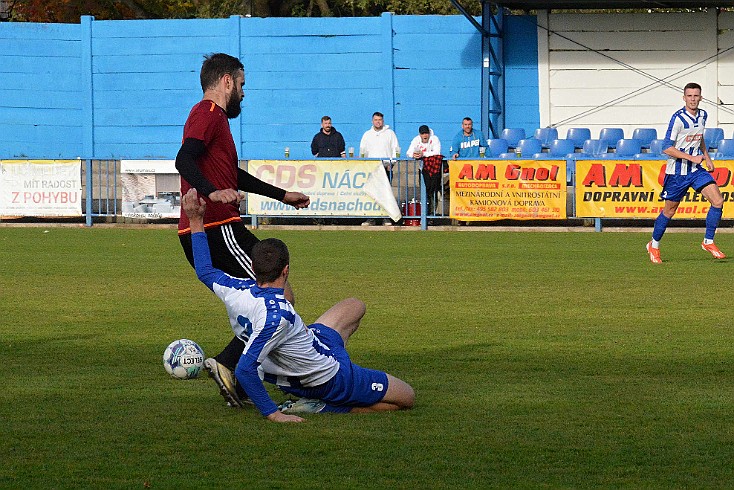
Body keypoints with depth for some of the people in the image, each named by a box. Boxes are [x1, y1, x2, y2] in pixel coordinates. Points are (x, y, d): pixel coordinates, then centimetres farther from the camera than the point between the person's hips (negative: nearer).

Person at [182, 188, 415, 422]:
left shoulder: (237, 290, -17)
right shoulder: (277, 315, -40)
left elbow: (205, 271, 5)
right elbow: (244, 369, -43)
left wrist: (196, 221, 11)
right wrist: (272, 413, -36)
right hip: (332, 379, -9)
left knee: (355, 306, 32)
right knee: (407, 398, 5)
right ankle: (324, 407, -4)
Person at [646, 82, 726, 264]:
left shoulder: (702, 115, 5)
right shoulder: (678, 118, -17)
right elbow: (667, 148, -18)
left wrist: (706, 157, 14)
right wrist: (692, 158, -20)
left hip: (696, 169, 6)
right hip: (677, 171, -6)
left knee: (717, 201, -10)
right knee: (669, 211, 5)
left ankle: (708, 242, 3)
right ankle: (654, 245, 26)